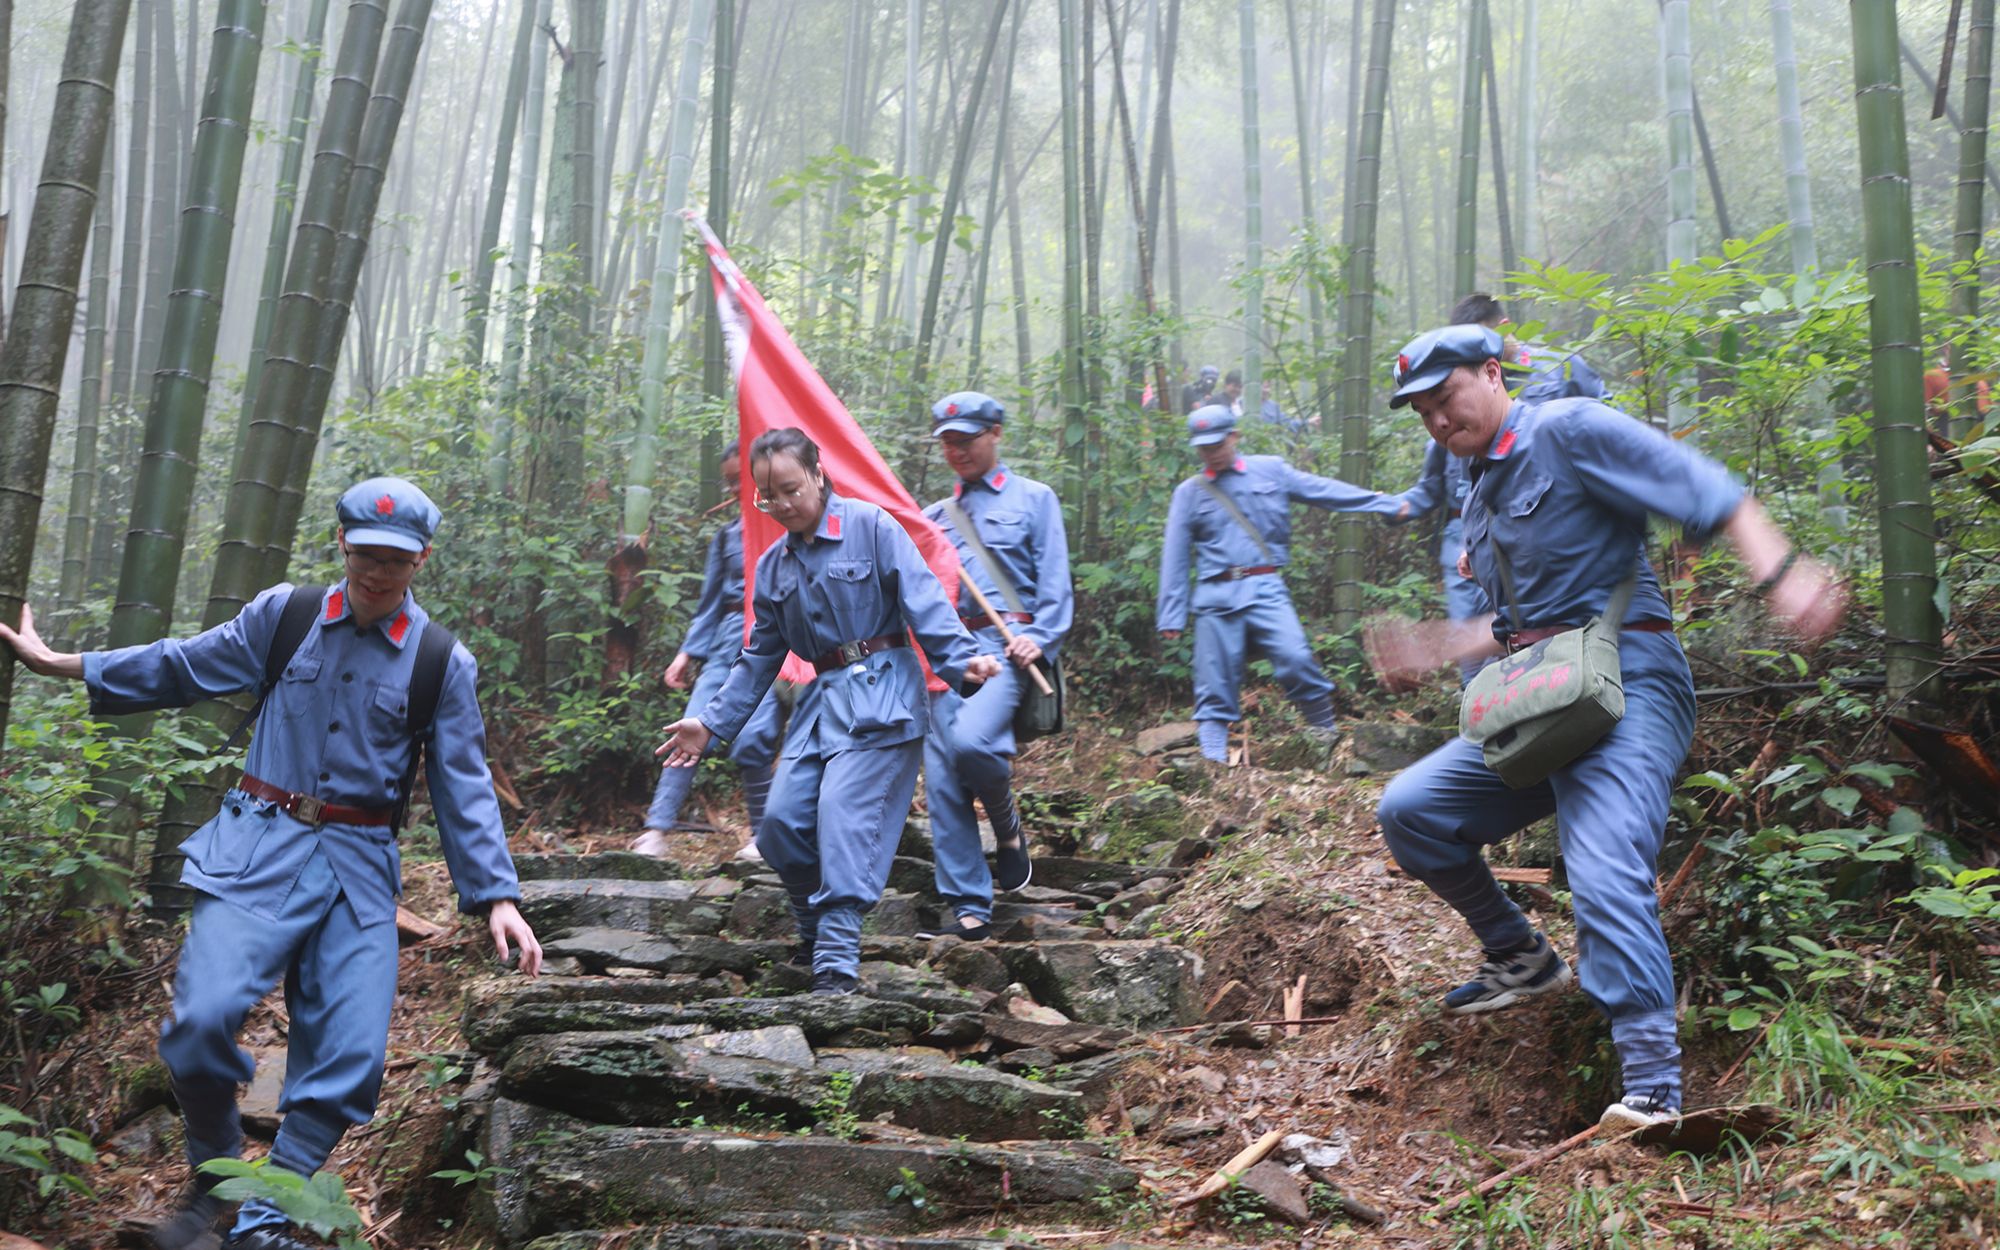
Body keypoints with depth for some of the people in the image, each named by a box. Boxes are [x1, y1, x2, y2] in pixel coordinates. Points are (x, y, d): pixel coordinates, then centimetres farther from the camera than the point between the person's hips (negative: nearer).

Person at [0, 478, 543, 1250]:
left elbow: (464, 787, 3)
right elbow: (185, 667, 16)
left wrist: (497, 898, -4)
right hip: (261, 845, 0)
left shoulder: (443, 664, 2)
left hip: (359, 868, 1)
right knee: (203, 1015, -19)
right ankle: (214, 1179, 9)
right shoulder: (284, 615, 4)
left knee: (351, 1056, -6)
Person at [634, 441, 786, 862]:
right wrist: (688, 652, 15)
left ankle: (763, 836, 3)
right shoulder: (727, 535, 18)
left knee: (751, 740, -14)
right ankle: (656, 828, -5)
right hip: (727, 641, 5)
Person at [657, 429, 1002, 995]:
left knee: (844, 815, -17)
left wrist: (959, 661, -24)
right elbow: (760, 655, 20)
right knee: (782, 819, -4)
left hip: (878, 693, -6)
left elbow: (924, 603, -10)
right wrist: (712, 723, 16)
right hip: (820, 695, 7)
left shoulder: (872, 527, -5)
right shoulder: (773, 565, 14)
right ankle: (815, 931, 18)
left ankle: (837, 963, -16)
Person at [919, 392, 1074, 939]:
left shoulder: (1033, 499, 13)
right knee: (942, 779, -5)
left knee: (970, 741, -29)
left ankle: (1009, 830, 1)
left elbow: (1054, 580, 5)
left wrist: (1041, 637, -10)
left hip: (1004, 642, -5)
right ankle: (969, 905, 2)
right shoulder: (934, 517, 25)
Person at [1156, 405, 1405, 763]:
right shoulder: (1188, 493, 13)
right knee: (1215, 684, -2)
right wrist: (1171, 617, 8)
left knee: (1295, 659, -18)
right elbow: (1175, 558, 12)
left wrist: (1390, 504, 8)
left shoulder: (1270, 471, 12)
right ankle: (1213, 761, 4)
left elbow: (1325, 491, 11)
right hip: (1216, 596, 1)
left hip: (1265, 589, -1)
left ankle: (1329, 733, -2)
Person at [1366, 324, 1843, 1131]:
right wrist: (1438, 650, 22)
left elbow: (1706, 491, -13)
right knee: (1408, 809, 1)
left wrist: (1780, 574, -25)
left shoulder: (1569, 432, -4)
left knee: (1604, 872, -25)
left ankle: (1653, 1086, -24)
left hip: (1626, 680, -8)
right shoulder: (1480, 501, 21)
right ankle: (1519, 959, 18)